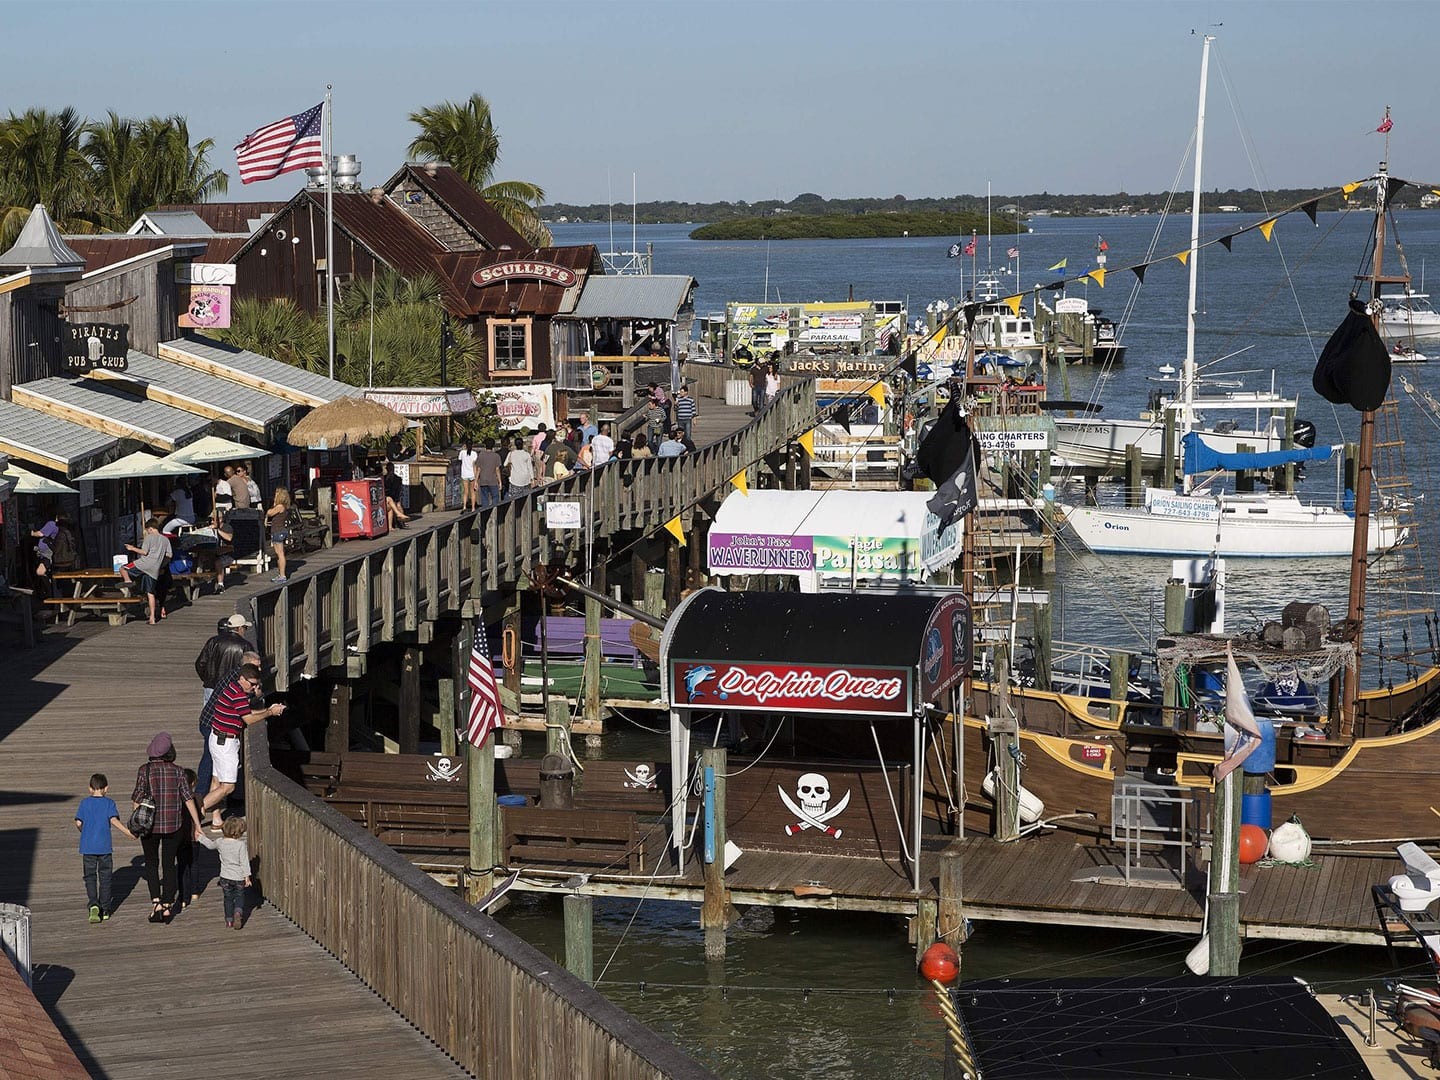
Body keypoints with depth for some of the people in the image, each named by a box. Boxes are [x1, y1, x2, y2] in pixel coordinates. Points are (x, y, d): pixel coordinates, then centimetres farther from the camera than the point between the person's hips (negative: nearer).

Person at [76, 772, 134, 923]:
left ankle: (94, 904, -16)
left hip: (87, 847, 1)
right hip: (104, 847, -1)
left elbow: (78, 822, 0)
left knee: (90, 877, 5)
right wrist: (128, 832, -10)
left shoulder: (85, 802, 4)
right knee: (105, 877, 9)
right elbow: (114, 820, -15)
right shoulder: (109, 802, -2)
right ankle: (105, 909, 13)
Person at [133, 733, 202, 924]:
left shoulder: (144, 770, -8)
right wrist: (196, 823, 1)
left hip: (150, 825, -1)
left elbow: (137, 798, -7)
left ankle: (156, 902, -3)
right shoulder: (177, 771, -4)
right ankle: (167, 906, 11)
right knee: (169, 865, 12)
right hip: (173, 825, 1)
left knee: (151, 863, 13)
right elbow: (188, 797, -5)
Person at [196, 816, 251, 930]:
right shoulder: (241, 845, -14)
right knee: (239, 896, 13)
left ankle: (229, 921, 13)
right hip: (239, 877, -2)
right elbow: (244, 862, -14)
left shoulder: (220, 842, -3)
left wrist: (201, 838, 37)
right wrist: (247, 876, -7)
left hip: (225, 877, 3)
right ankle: (238, 912, -13)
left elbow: (210, 845, 19)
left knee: (228, 899, 15)